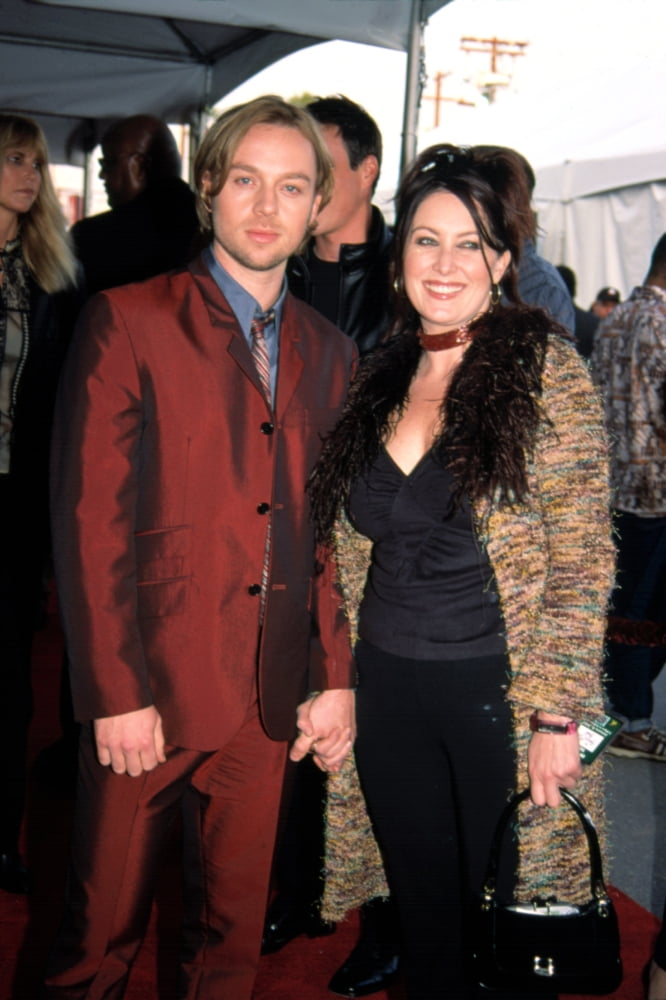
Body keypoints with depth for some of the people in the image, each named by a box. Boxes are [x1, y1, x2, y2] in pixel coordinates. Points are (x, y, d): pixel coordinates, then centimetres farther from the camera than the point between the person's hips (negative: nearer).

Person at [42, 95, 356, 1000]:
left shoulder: (329, 352, 10)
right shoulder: (127, 320, -5)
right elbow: (89, 518, -9)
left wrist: (337, 678, 5)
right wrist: (115, 693, -13)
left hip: (269, 696, 4)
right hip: (149, 689, -4)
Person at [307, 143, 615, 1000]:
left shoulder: (546, 369, -9)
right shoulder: (381, 376, 7)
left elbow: (583, 562, -11)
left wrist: (556, 713, -16)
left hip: (496, 692, -4)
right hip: (387, 689, 5)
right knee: (423, 912, 18)